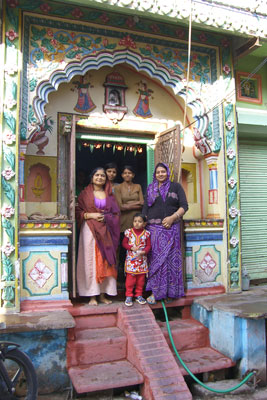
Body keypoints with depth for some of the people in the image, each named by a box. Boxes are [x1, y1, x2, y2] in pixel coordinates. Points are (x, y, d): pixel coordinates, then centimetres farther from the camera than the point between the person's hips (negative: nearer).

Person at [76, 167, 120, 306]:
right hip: (90, 230, -2)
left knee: (105, 261, 1)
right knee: (91, 260, -4)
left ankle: (103, 294, 10)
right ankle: (92, 295, 3)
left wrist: (106, 217, -9)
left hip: (106, 231, 2)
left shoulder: (109, 194, 14)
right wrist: (91, 215, -14)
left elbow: (116, 213, 9)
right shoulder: (85, 193, 7)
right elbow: (78, 212, 1)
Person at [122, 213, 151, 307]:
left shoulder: (146, 233, -1)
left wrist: (143, 252, -17)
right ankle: (129, 296, 12)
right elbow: (124, 243, 1)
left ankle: (139, 295, 25)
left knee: (141, 278, 10)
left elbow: (148, 245, 0)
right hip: (131, 259, -1)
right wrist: (132, 248, -15)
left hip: (142, 259, 2)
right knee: (130, 278, -1)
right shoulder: (128, 232, -3)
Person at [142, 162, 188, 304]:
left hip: (171, 228, -1)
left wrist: (173, 217, -13)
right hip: (154, 228, 1)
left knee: (171, 258, 0)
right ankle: (155, 292, 6)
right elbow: (145, 209, 11)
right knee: (155, 258, -1)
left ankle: (170, 291, 10)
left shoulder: (176, 187, 9)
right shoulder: (150, 189, 15)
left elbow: (184, 206, 2)